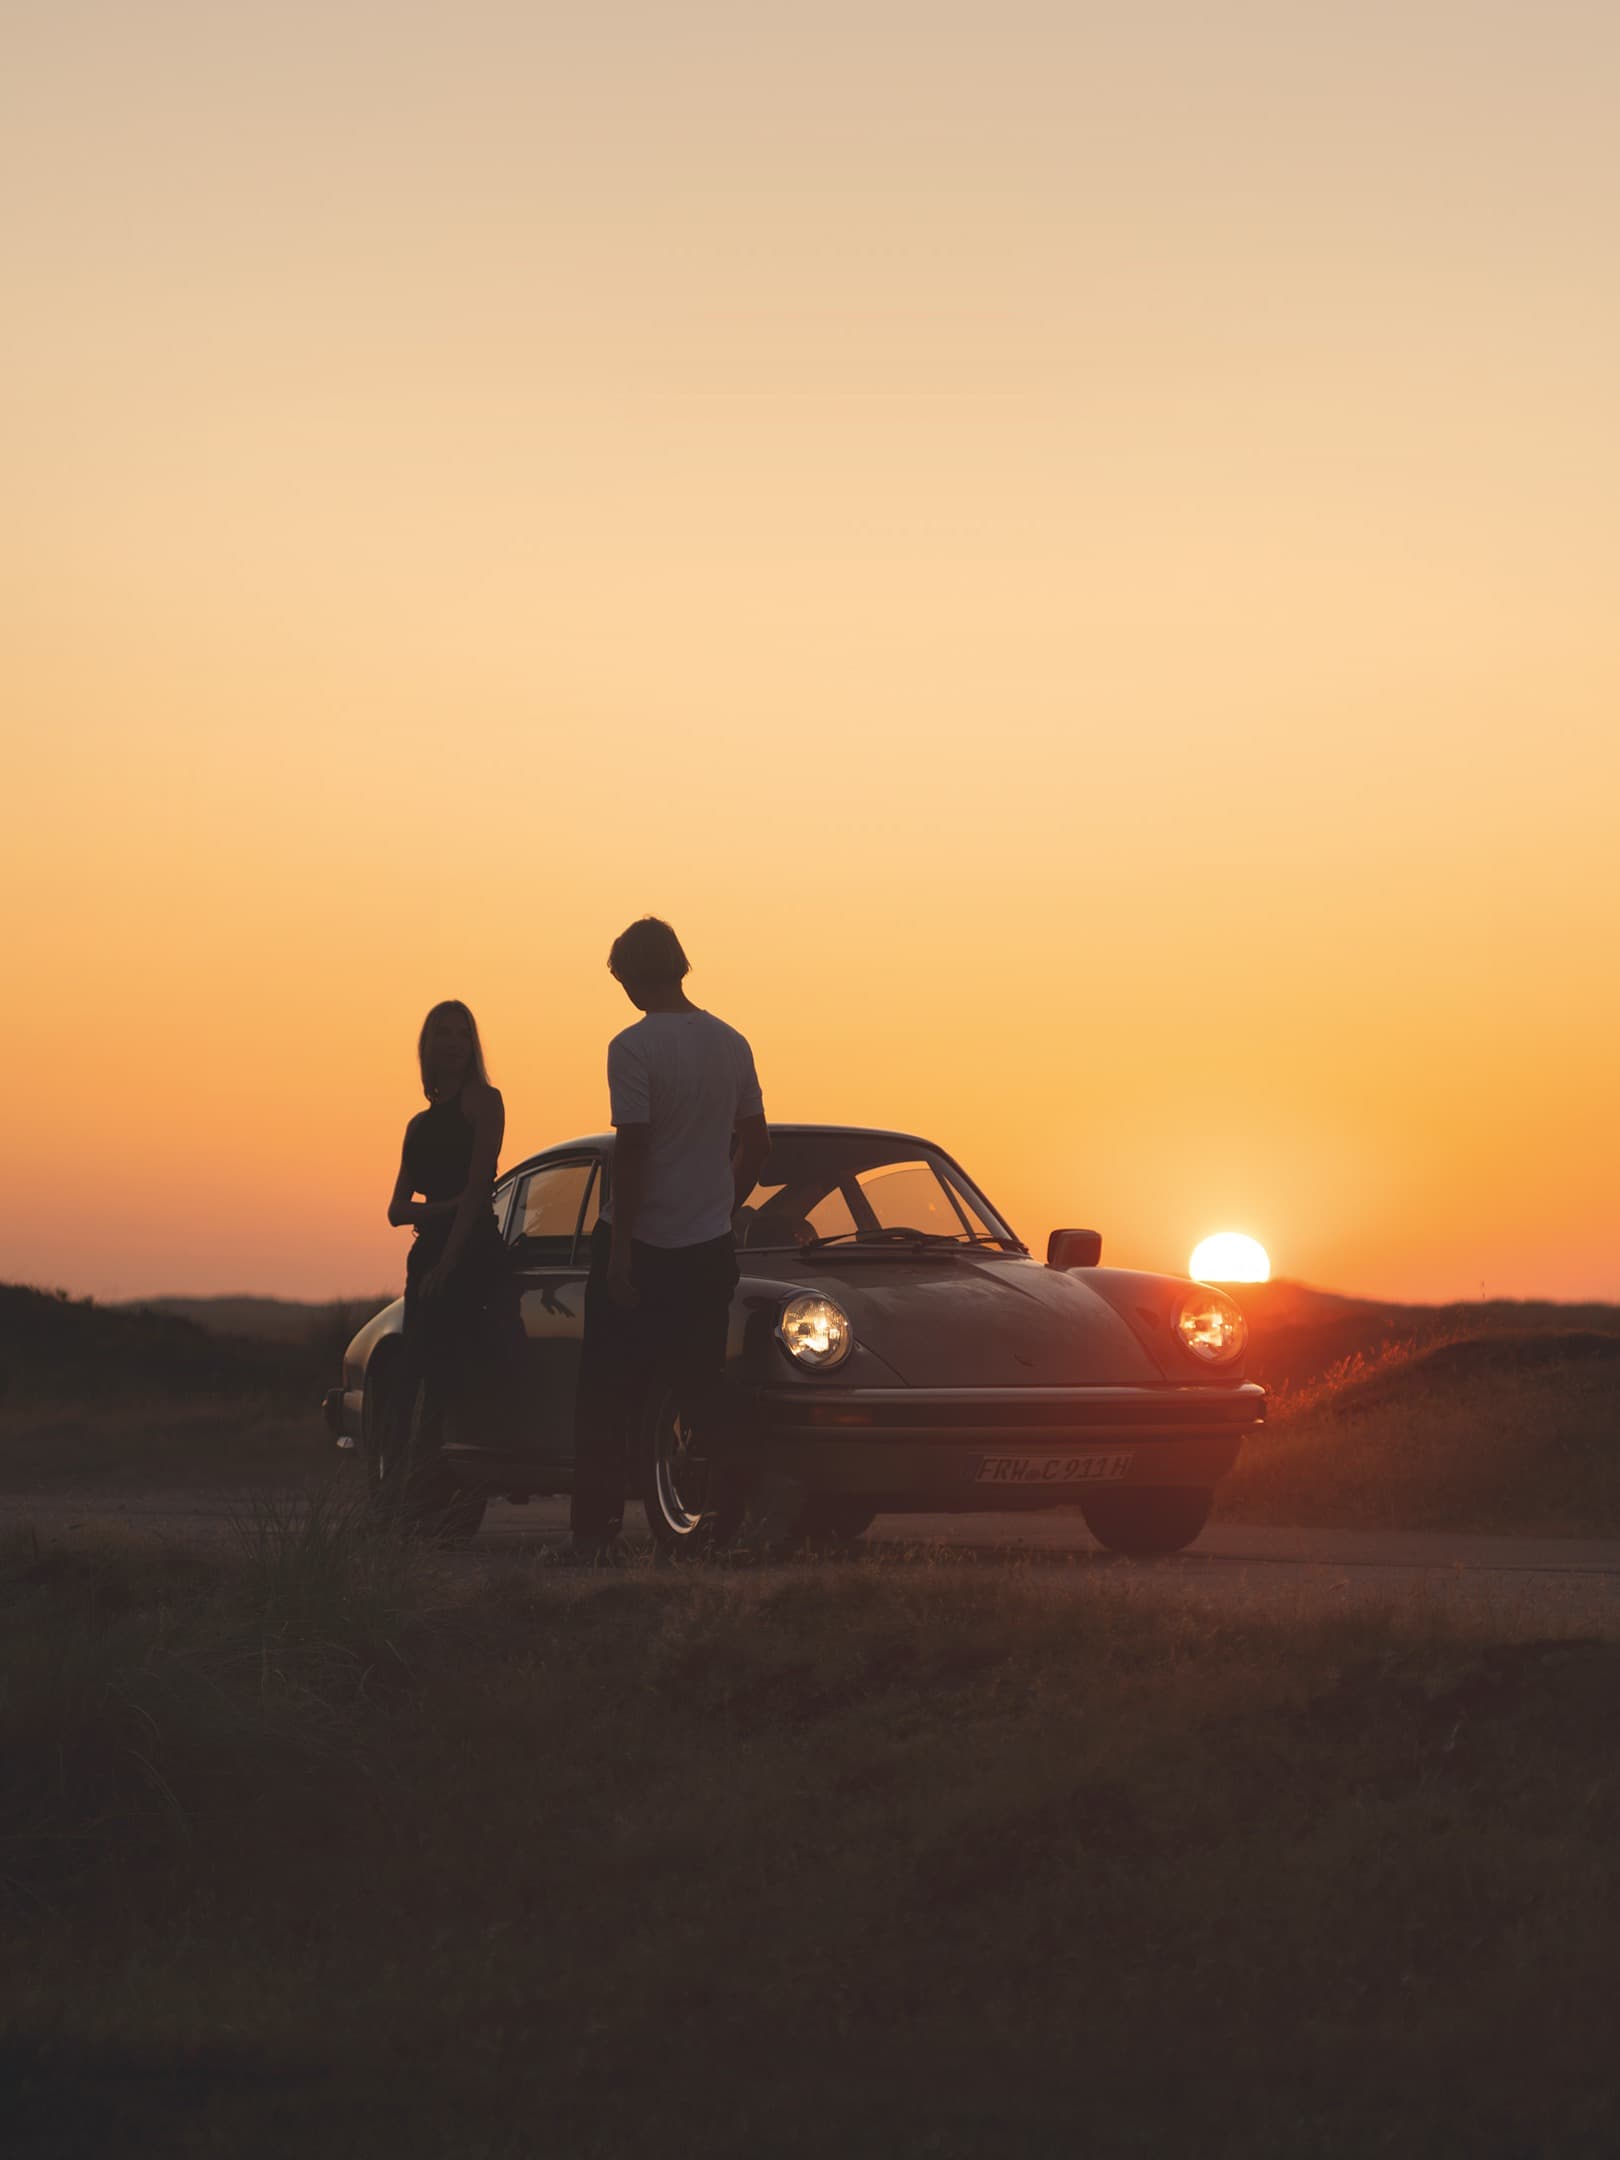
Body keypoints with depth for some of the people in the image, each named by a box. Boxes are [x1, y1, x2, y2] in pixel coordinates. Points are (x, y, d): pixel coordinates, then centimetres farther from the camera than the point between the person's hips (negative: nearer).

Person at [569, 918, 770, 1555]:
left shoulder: (633, 1047, -13)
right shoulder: (732, 1044, 5)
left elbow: (632, 1150, -17)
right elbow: (757, 1143, 12)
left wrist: (620, 1250, -14)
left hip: (640, 1241, -5)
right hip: (709, 1246, 5)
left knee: (607, 1396, 1)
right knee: (704, 1393, 11)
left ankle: (596, 1529, -2)